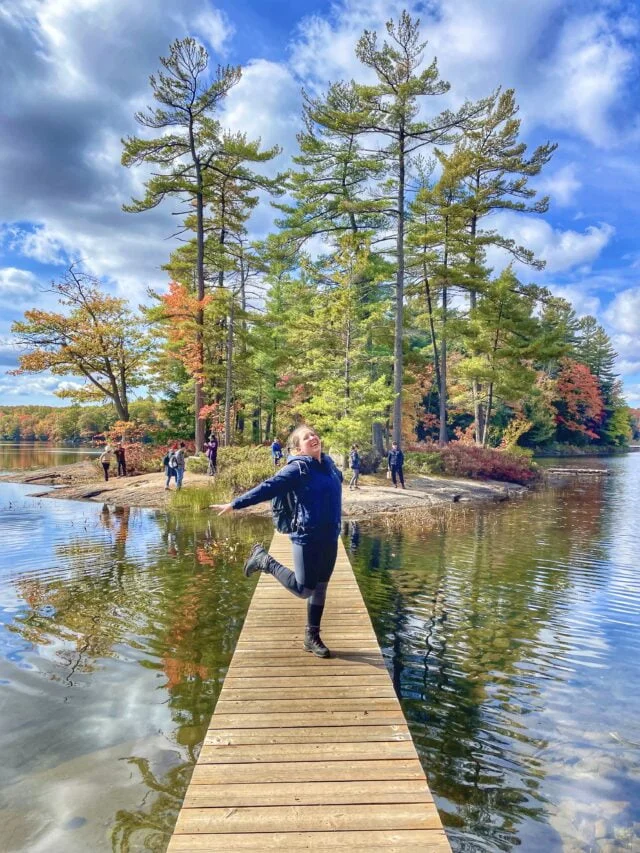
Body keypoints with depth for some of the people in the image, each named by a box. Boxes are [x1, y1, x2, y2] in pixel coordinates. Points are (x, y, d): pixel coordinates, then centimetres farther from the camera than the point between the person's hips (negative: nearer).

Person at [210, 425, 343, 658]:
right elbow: (267, 488, -16)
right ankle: (264, 560, 16)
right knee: (304, 589, -3)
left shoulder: (328, 463, 7)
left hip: (330, 537, 7)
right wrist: (234, 504, -16)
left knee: (320, 588, 13)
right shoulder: (297, 468, -14)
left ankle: (312, 638, 28)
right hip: (307, 537, -7)